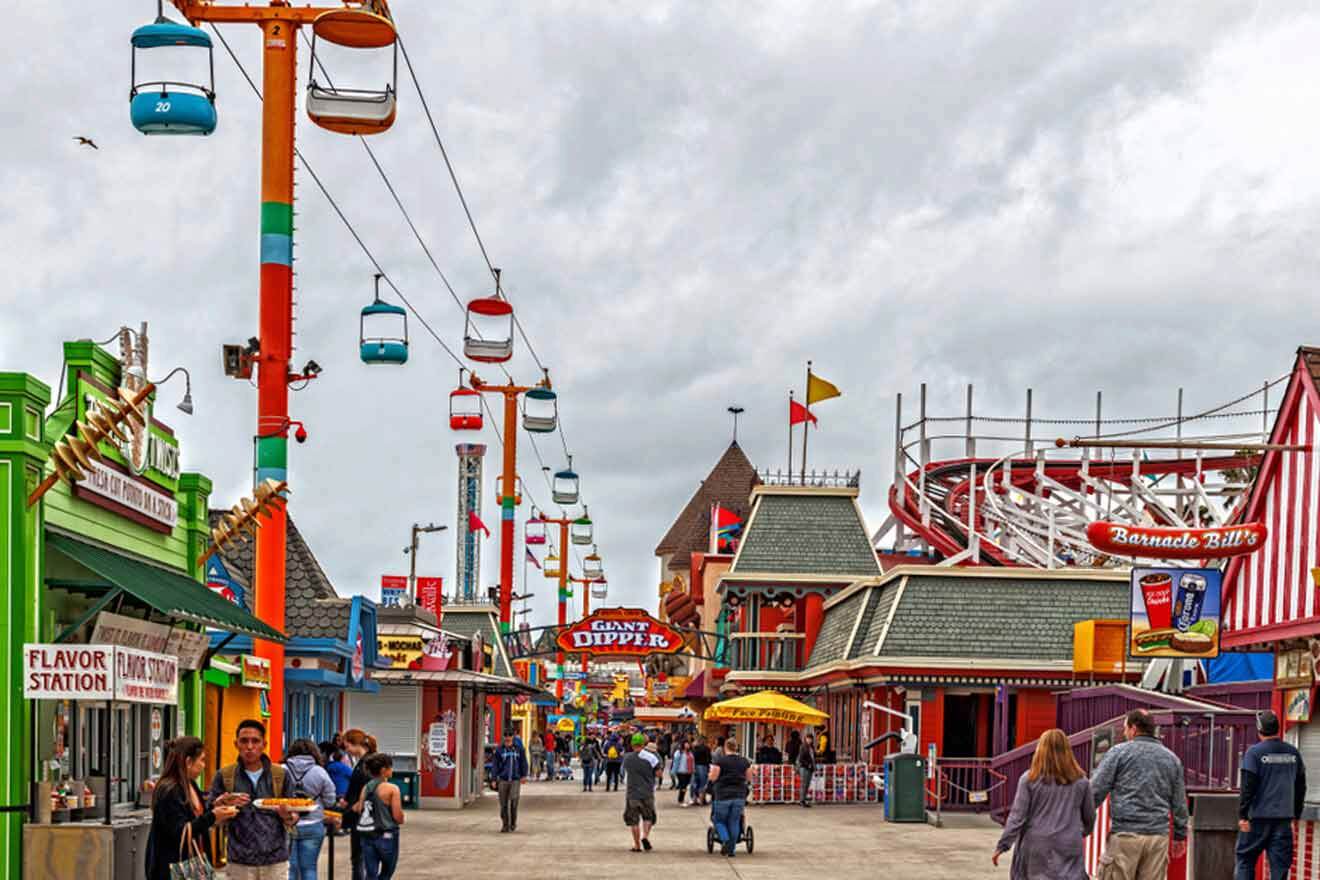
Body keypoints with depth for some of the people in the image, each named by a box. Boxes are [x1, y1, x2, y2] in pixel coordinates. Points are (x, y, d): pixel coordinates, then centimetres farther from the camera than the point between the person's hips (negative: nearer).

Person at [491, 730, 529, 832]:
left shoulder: (519, 748, 3)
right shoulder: (499, 749, 3)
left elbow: (523, 763, 8)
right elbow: (495, 765, 4)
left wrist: (524, 775, 2)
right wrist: (494, 779, 0)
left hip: (515, 780, -1)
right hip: (503, 780, 1)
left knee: (514, 802, -10)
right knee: (503, 804, 2)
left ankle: (513, 823, 10)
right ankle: (505, 825, 12)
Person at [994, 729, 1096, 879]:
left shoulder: (1029, 779, -3)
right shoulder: (1080, 781, 4)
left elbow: (1017, 816, -7)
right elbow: (1089, 817, 14)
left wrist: (1003, 845, -3)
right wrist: (1083, 832, 35)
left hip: (1036, 848, 0)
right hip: (1068, 849, 0)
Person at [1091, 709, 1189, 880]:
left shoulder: (1119, 752, 1)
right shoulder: (1171, 758, 14)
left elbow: (1096, 791, -4)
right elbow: (1180, 803, 16)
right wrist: (1180, 835, 24)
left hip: (1125, 834, -4)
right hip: (1158, 836, 4)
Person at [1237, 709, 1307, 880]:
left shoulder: (1254, 752, -8)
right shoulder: (1293, 753, 7)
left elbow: (1247, 787, -11)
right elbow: (1300, 787, 14)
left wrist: (1242, 815, -9)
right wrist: (1296, 814, 22)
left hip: (1258, 816, -4)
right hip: (1284, 818, 4)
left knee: (1245, 859, 8)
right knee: (1280, 864, 4)